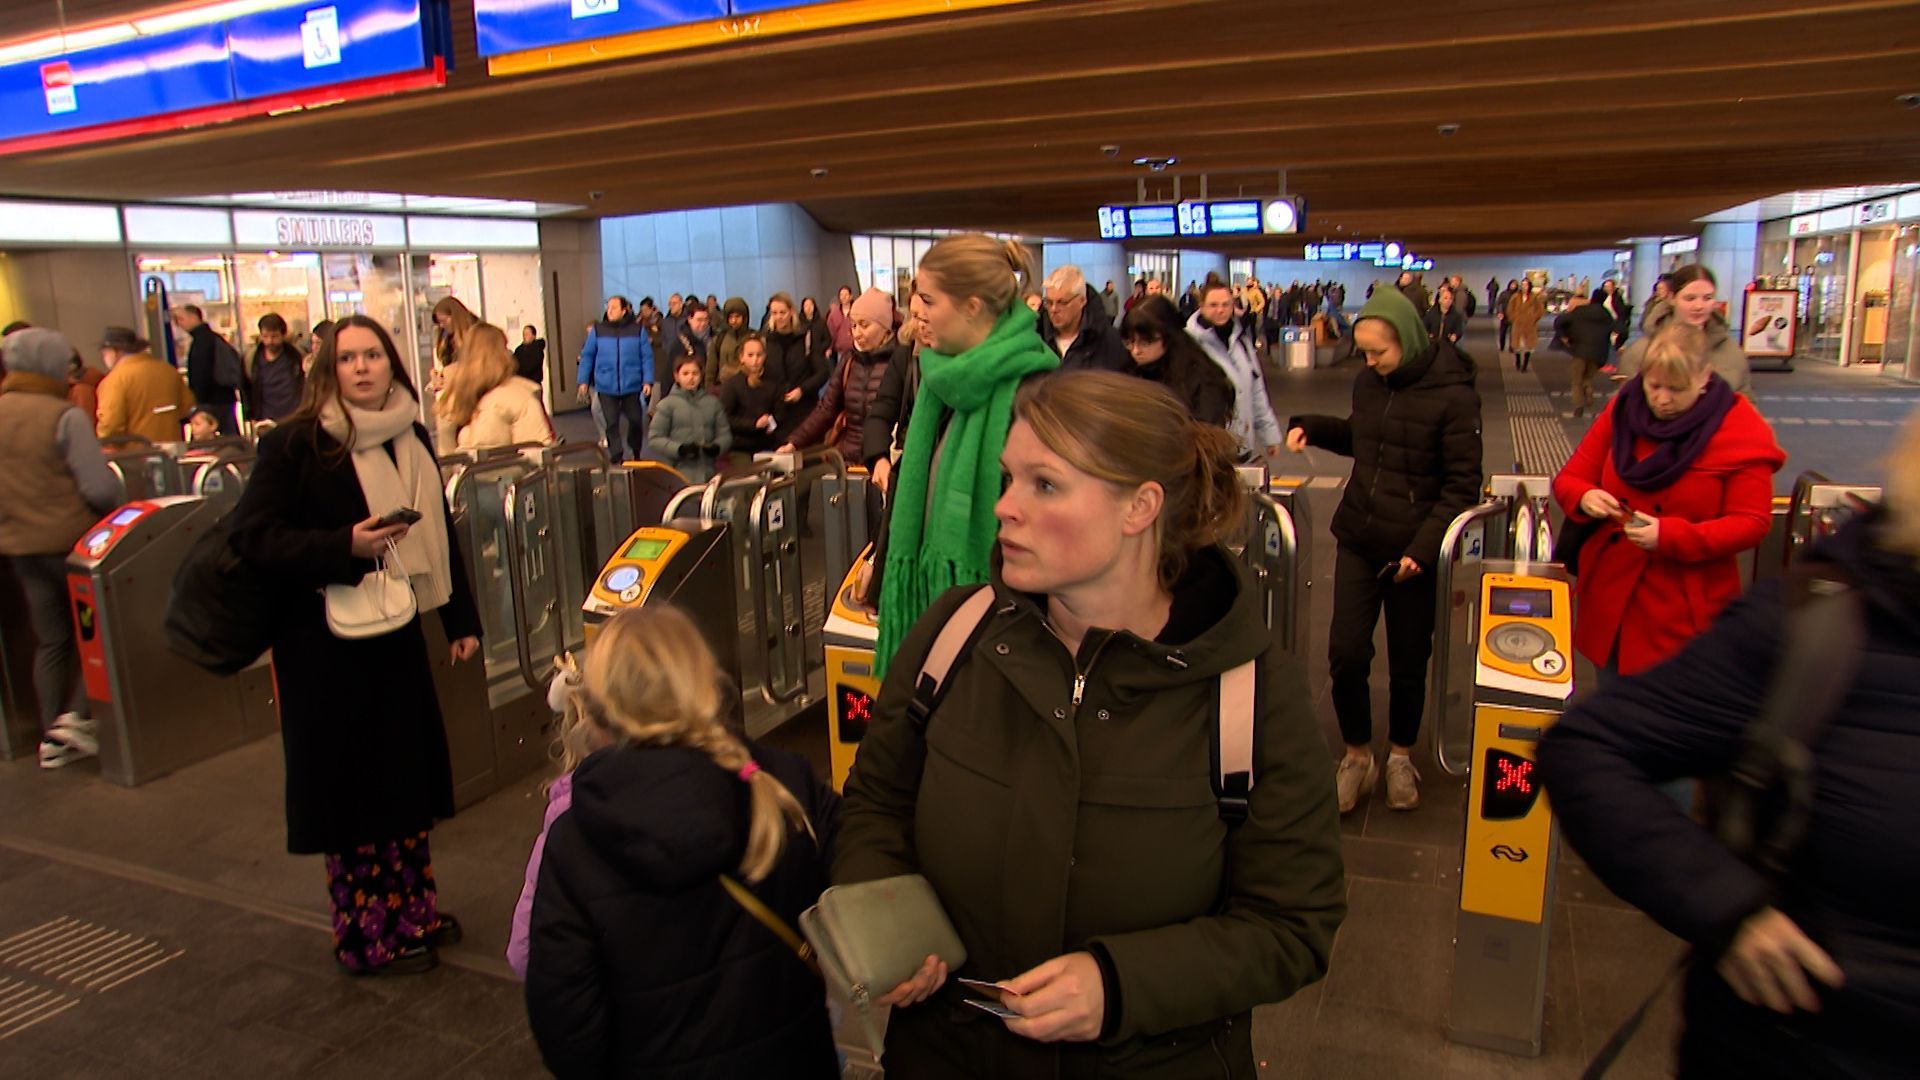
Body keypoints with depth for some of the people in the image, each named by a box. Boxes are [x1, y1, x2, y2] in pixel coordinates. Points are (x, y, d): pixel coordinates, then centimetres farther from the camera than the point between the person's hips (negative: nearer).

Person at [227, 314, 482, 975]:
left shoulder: (411, 440, 8)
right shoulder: (295, 445, -10)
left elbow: (438, 534, 13)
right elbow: (252, 535, -14)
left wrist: (461, 620, 13)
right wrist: (344, 547, -27)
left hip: (396, 634, 6)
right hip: (325, 645, -6)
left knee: (409, 773, 12)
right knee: (348, 784, 4)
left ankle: (411, 912, 29)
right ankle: (365, 938, 19)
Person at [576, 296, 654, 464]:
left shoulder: (638, 330, 0)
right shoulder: (597, 330, 2)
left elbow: (647, 357, -1)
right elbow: (587, 356, 6)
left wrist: (648, 381, -8)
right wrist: (583, 381, 3)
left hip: (632, 386, 0)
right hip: (606, 387, 0)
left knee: (636, 421, 8)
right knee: (611, 424, -1)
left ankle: (635, 454, 29)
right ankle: (617, 458, 5)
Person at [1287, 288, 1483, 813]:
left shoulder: (1453, 395, -13)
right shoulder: (1368, 383, 3)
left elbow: (1462, 484, -11)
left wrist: (1423, 548, -20)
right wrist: (1310, 428, 3)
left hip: (1413, 553, -4)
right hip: (1358, 541, 4)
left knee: (1408, 665, 10)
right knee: (1345, 655, 0)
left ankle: (1400, 757, 32)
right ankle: (1357, 756, 21)